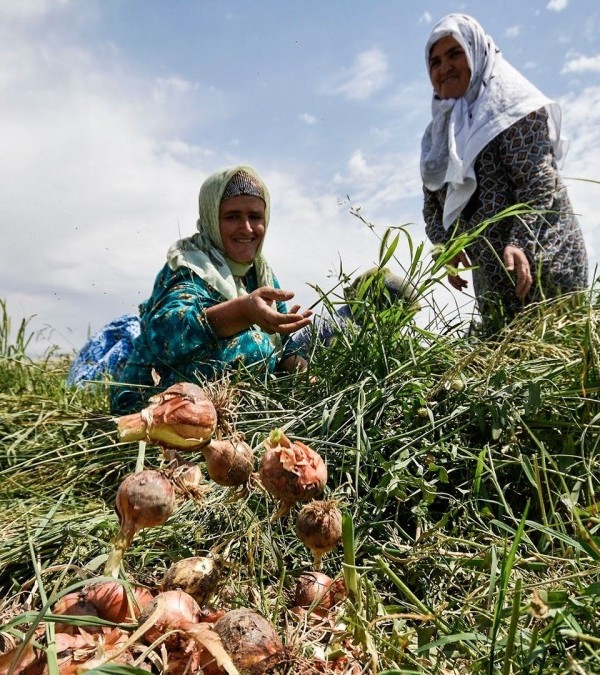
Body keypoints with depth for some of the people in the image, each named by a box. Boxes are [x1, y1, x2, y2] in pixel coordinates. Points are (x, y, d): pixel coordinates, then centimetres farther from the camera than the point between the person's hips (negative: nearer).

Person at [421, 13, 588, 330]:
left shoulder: (510, 105, 0)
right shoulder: (439, 132, 18)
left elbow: (539, 182, -12)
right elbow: (432, 208, 13)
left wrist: (520, 243, -27)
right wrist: (445, 245, -7)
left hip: (541, 261, -5)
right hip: (490, 279, 6)